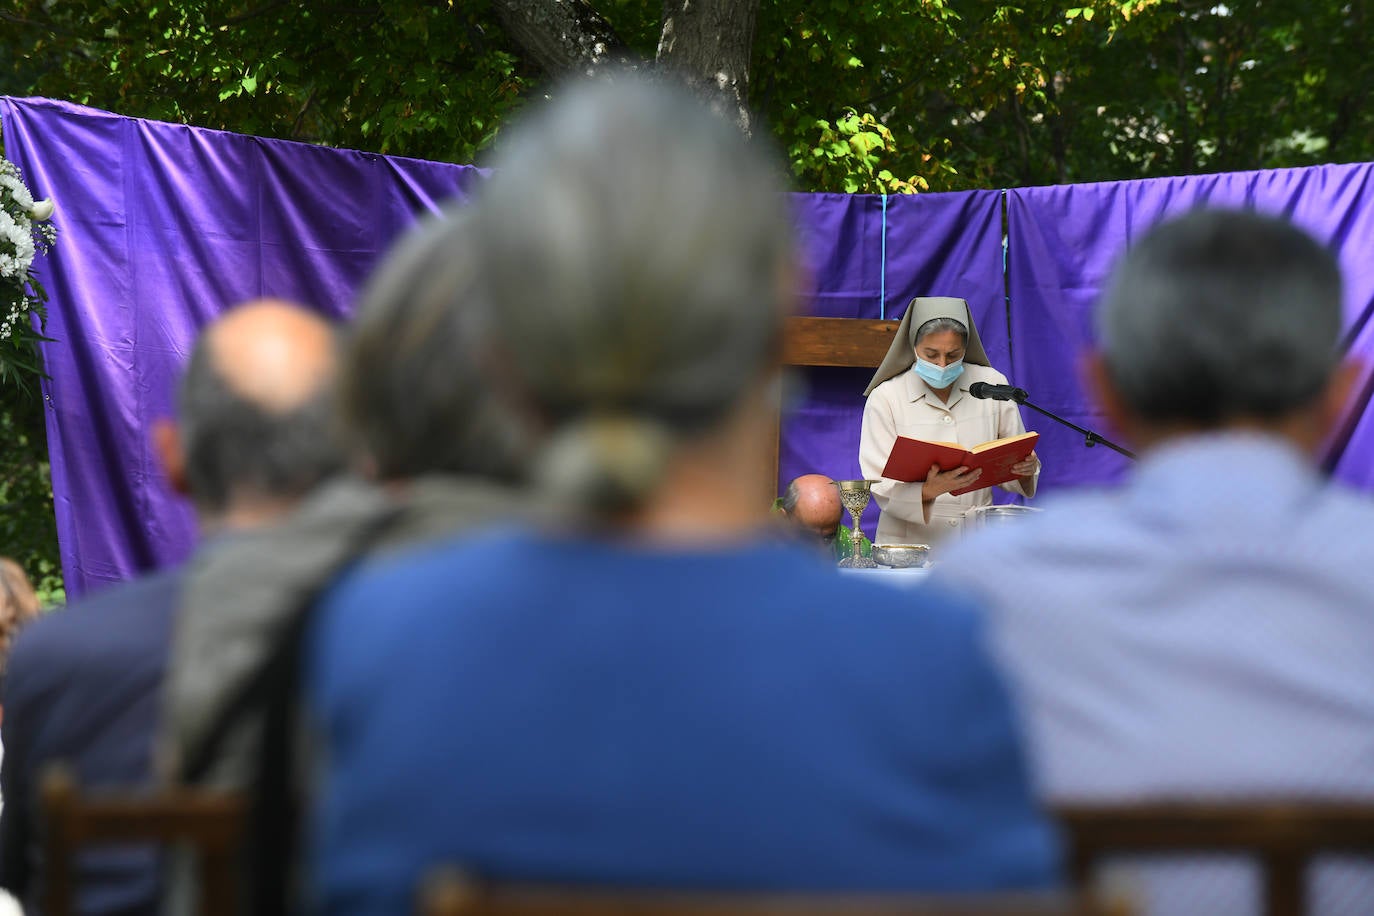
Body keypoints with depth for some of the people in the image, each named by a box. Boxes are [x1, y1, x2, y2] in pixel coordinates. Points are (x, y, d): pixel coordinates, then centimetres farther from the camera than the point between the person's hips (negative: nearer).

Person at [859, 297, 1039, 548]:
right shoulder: (885, 398, 0)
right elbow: (881, 489, -7)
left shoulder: (992, 384, 8)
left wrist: (1026, 470, -10)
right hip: (909, 545, -1)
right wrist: (930, 490, -25)